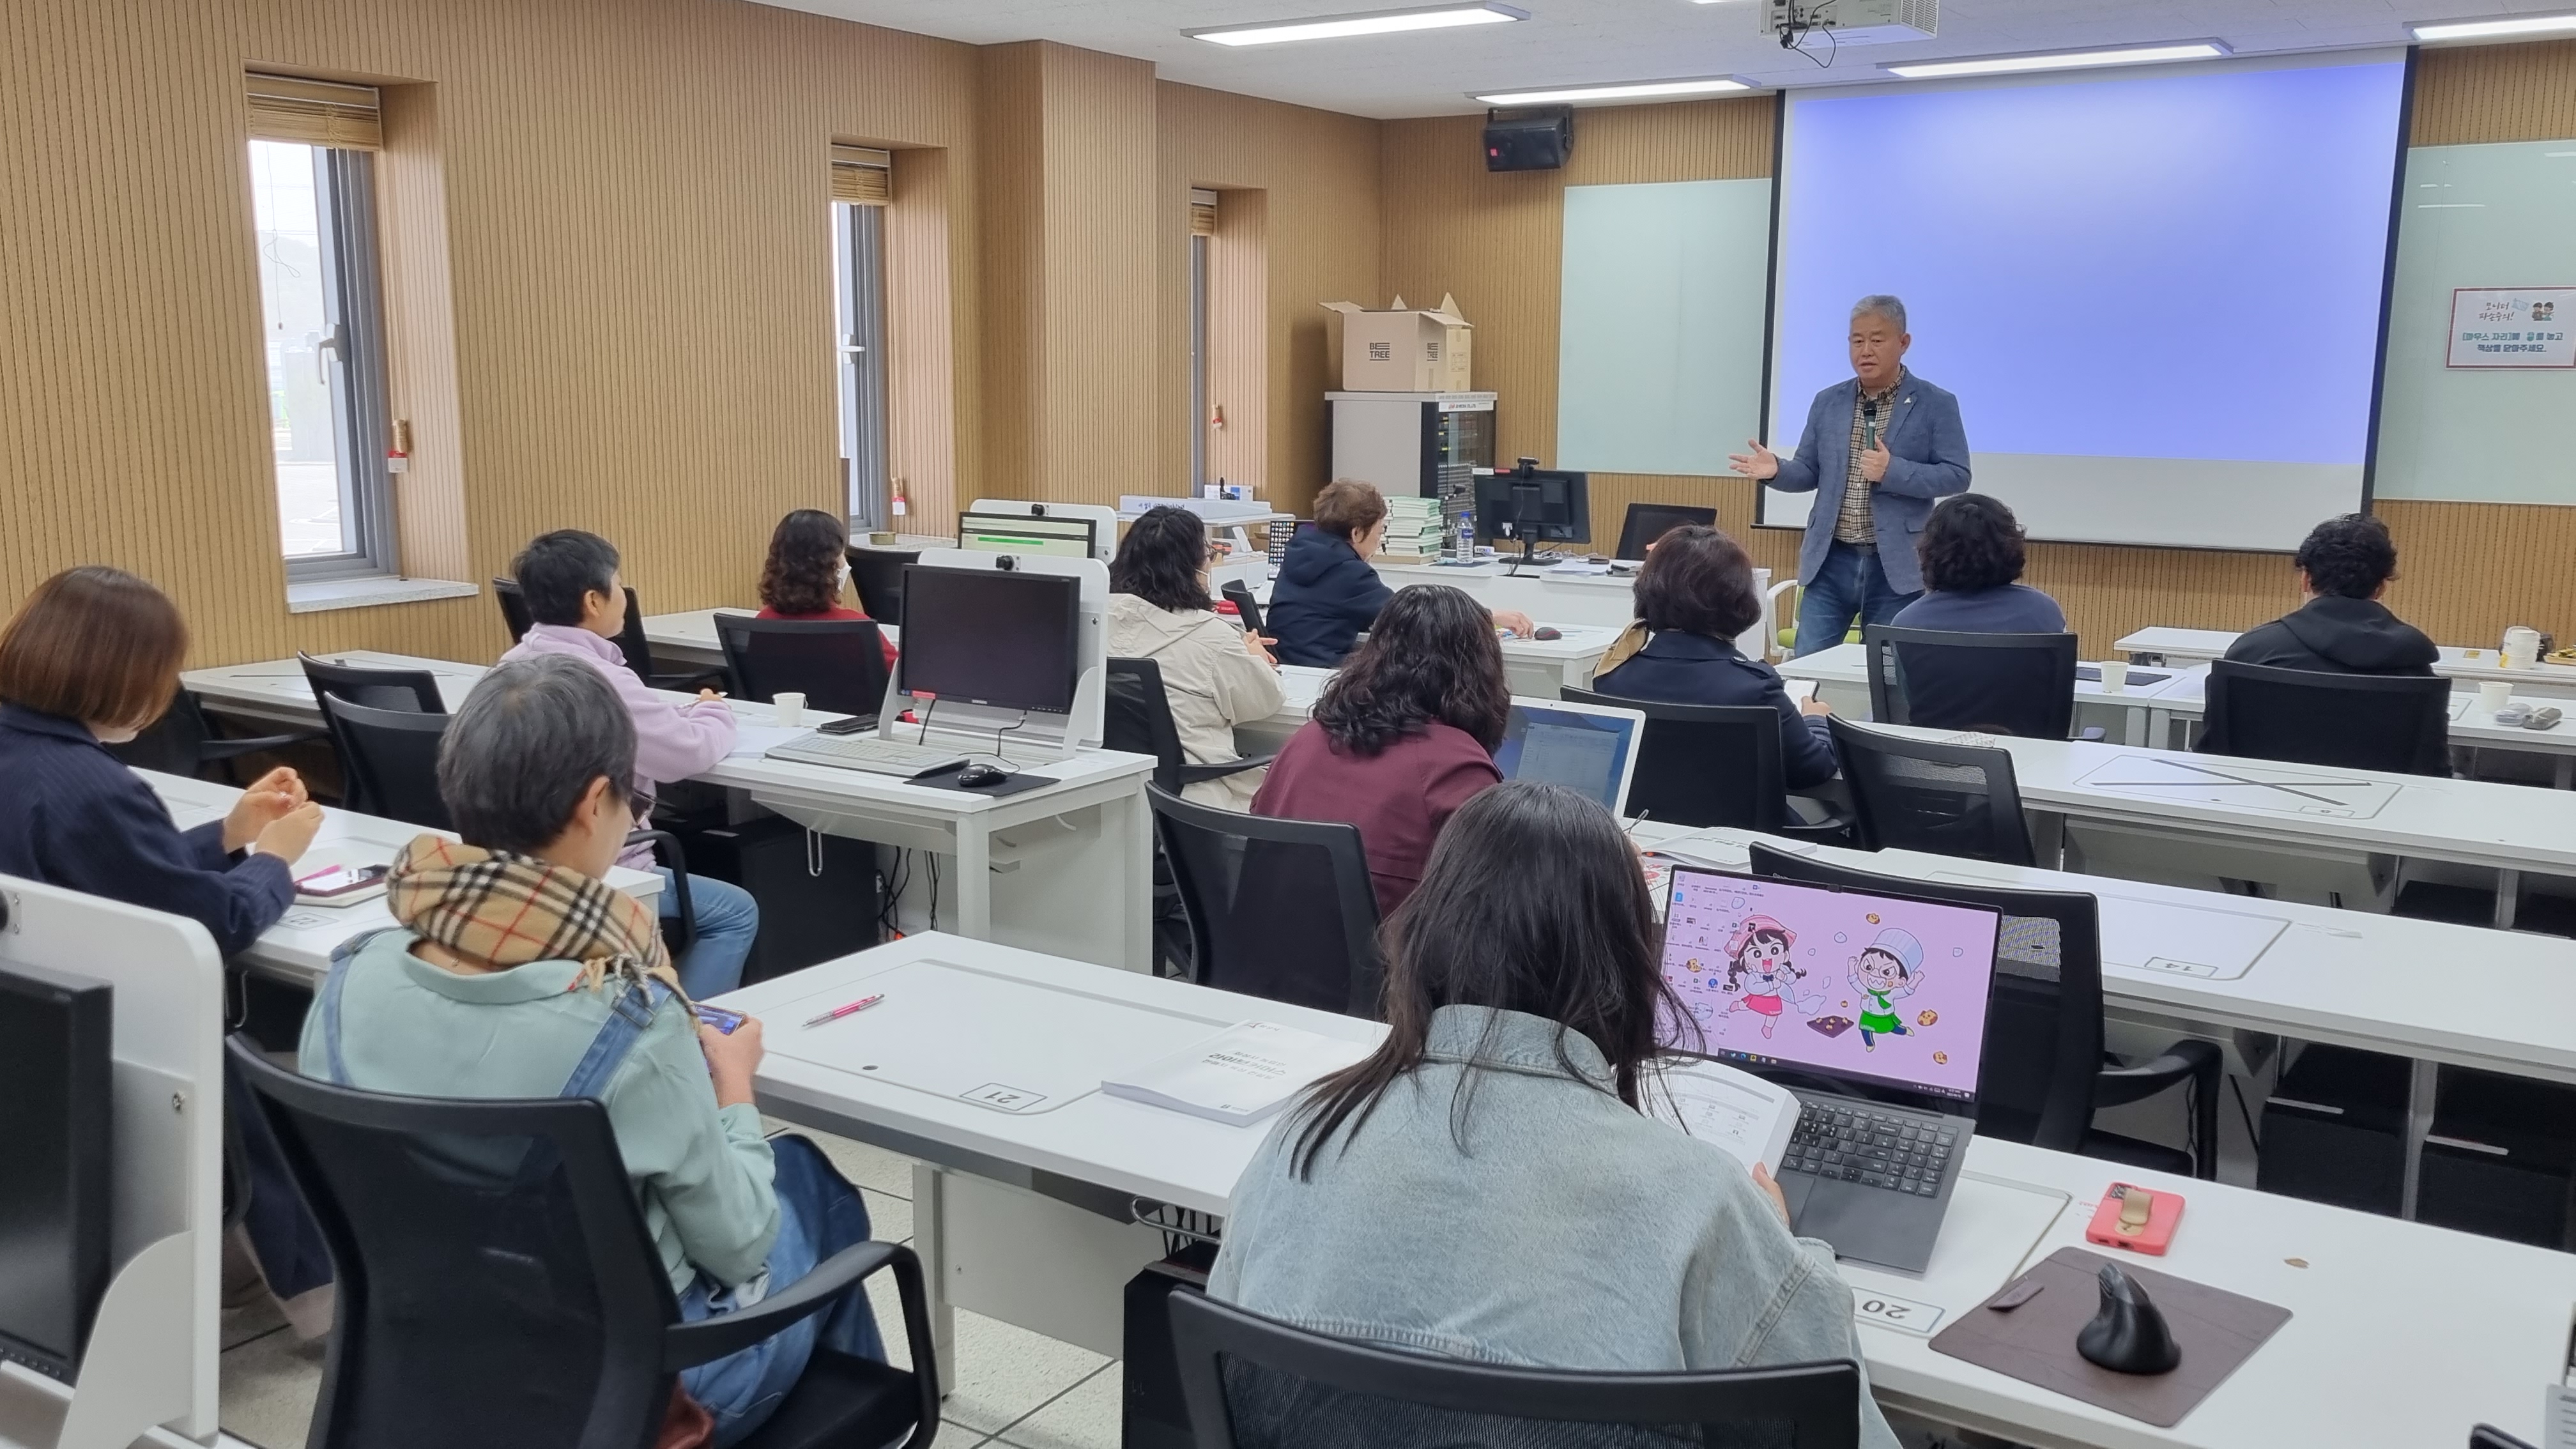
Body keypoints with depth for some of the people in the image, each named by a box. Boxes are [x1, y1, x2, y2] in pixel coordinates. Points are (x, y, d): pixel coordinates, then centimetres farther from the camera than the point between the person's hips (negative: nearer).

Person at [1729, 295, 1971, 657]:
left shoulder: (1937, 405, -1)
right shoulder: (1828, 402, 10)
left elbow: (1957, 476, -6)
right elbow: (1810, 474, 12)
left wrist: (1892, 471, -19)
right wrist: (1777, 469, -11)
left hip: (1896, 566, -3)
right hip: (1831, 562, 3)